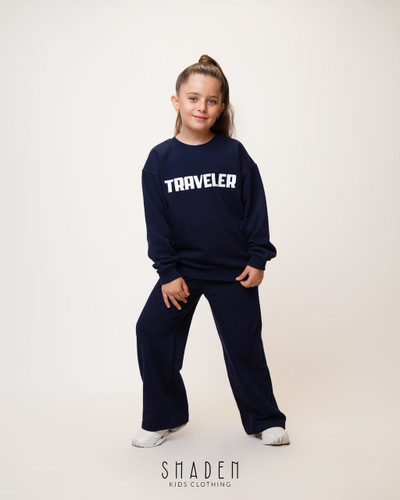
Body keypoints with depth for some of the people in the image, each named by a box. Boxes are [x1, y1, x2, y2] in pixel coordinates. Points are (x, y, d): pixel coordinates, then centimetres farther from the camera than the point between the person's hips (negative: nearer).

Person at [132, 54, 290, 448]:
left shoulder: (234, 154, -4)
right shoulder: (161, 158, -4)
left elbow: (256, 209, 0)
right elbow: (156, 220, -3)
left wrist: (257, 259, -4)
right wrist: (168, 271, -8)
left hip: (233, 271, -1)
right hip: (181, 270, 1)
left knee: (243, 343, 7)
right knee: (151, 332, -4)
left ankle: (264, 420, 26)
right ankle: (162, 418, 16)